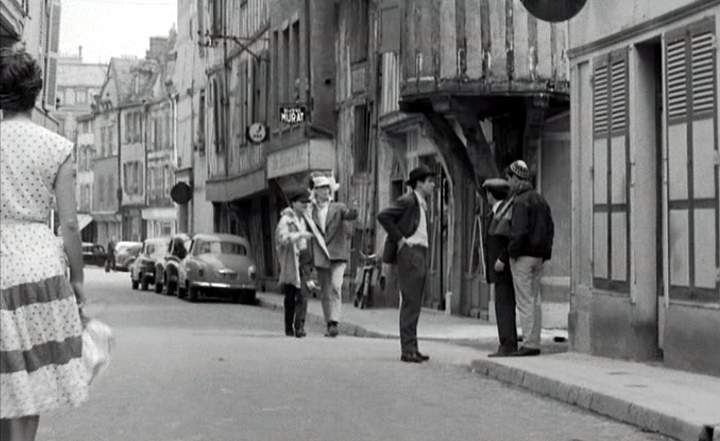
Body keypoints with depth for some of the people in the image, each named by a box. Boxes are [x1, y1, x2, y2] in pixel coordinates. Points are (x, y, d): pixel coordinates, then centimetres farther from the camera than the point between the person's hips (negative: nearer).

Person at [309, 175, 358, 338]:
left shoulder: (338, 207, 5)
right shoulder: (310, 211, 8)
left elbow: (350, 215, -15)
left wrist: (353, 211, -38)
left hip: (338, 255, -2)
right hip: (320, 257, 2)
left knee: (335, 287, -18)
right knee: (325, 293, 6)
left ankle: (334, 323, -22)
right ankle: (329, 325, 13)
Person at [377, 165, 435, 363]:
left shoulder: (422, 204, 18)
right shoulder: (408, 201, -10)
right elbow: (383, 216, -19)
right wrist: (399, 239, -16)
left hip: (421, 254, 9)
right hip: (410, 252, -9)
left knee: (414, 304, 10)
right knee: (410, 303, -10)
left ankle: (411, 349, 13)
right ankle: (408, 350, -9)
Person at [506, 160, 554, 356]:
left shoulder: (521, 202, -14)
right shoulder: (540, 199, 15)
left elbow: (519, 231, -22)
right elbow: (550, 228, 17)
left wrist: (511, 252, -12)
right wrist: (545, 252, 17)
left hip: (523, 257, -9)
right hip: (539, 256, 9)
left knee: (525, 301, -6)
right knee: (535, 300, 11)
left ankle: (529, 344, -7)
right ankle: (535, 342, 14)